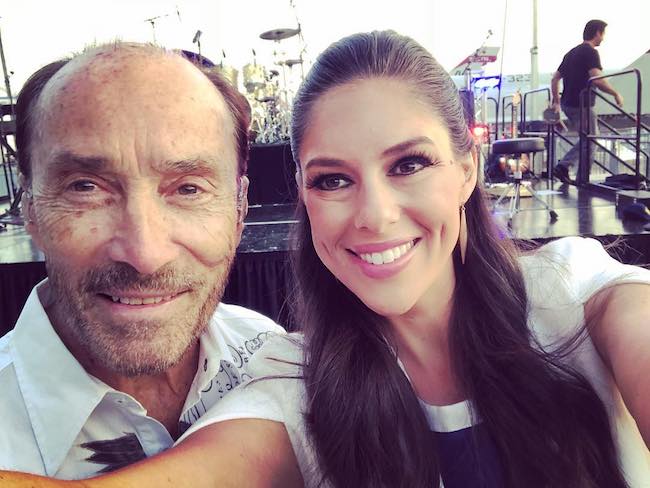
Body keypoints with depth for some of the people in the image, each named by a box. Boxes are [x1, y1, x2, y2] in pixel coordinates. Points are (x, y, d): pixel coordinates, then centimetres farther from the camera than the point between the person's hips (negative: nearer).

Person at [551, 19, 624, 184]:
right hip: (582, 105, -9)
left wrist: (556, 101, 23)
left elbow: (555, 78, 19)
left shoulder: (571, 53, 17)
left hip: (567, 104, 9)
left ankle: (562, 166, 9)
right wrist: (616, 94, -12)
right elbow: (597, 79, -22)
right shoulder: (591, 52, -9)